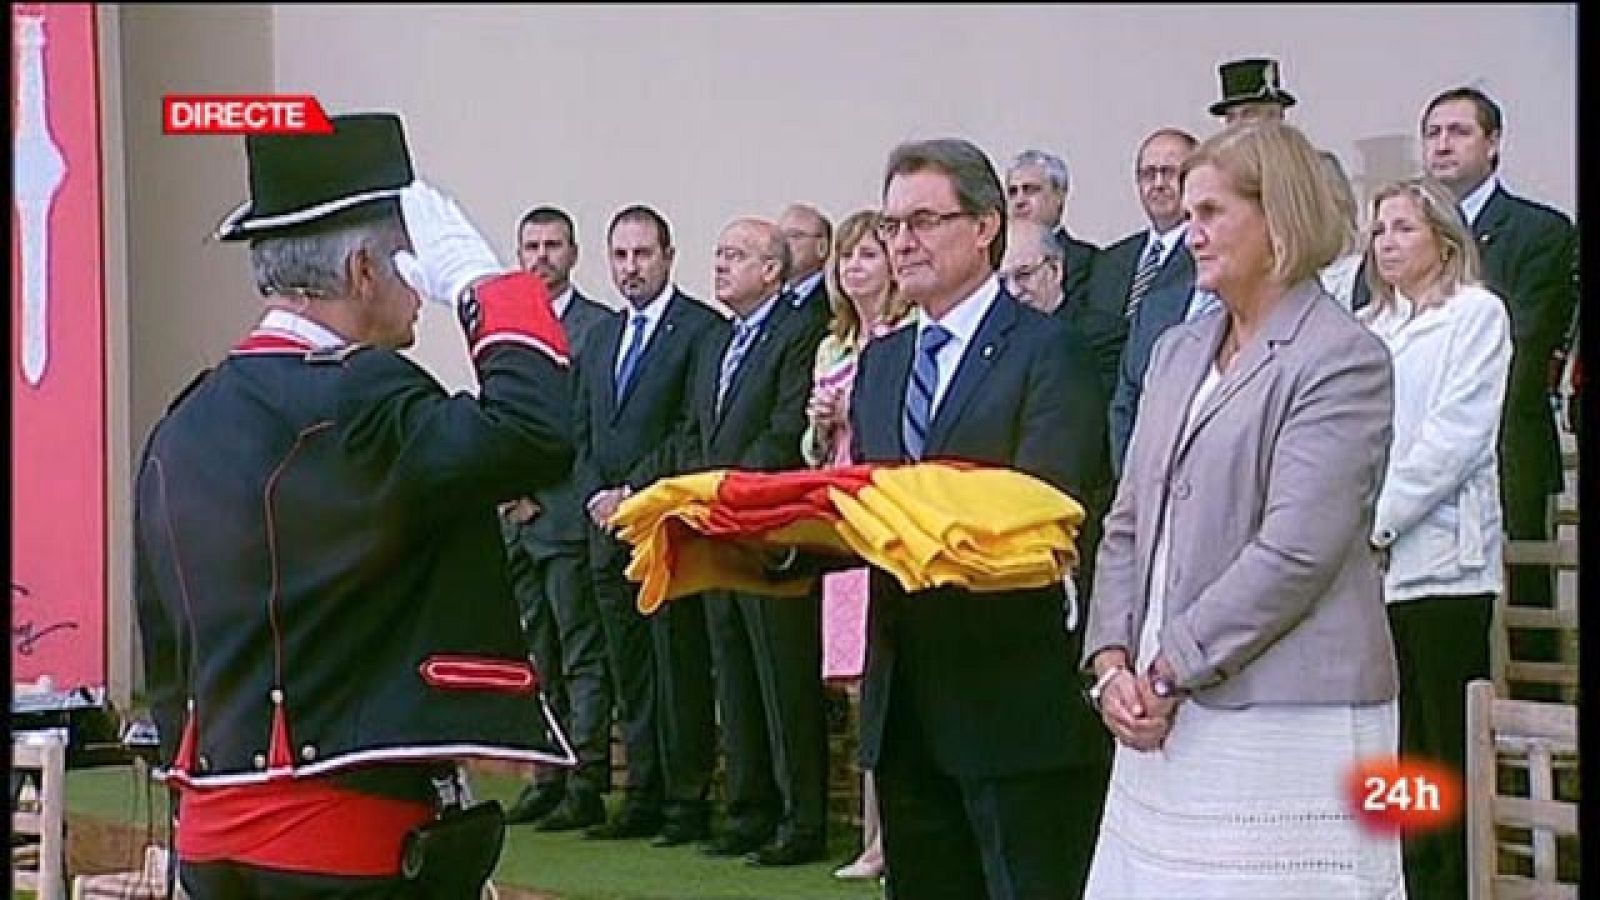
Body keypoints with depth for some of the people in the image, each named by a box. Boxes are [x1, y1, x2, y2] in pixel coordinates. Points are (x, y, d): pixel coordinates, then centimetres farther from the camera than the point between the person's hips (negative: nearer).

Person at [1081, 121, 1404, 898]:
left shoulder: (1343, 359, -6)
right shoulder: (1178, 352, 17)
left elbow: (1294, 553, -14)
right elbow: (1128, 524, 16)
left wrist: (1169, 671, -12)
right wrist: (1112, 662, 1)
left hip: (1287, 725, -7)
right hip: (1164, 717, 7)